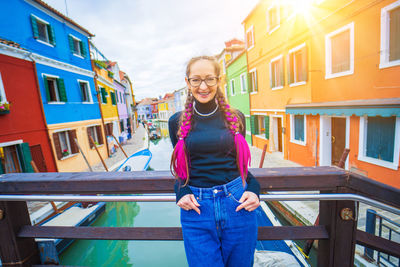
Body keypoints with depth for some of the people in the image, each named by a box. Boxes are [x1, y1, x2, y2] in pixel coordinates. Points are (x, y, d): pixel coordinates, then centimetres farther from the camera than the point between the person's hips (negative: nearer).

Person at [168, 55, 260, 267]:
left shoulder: (235, 118, 0)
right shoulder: (177, 122, -1)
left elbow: (241, 162, 9)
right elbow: (181, 167, 9)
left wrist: (253, 190, -7)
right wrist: (182, 193, -8)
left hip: (237, 203, 2)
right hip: (196, 208, 0)